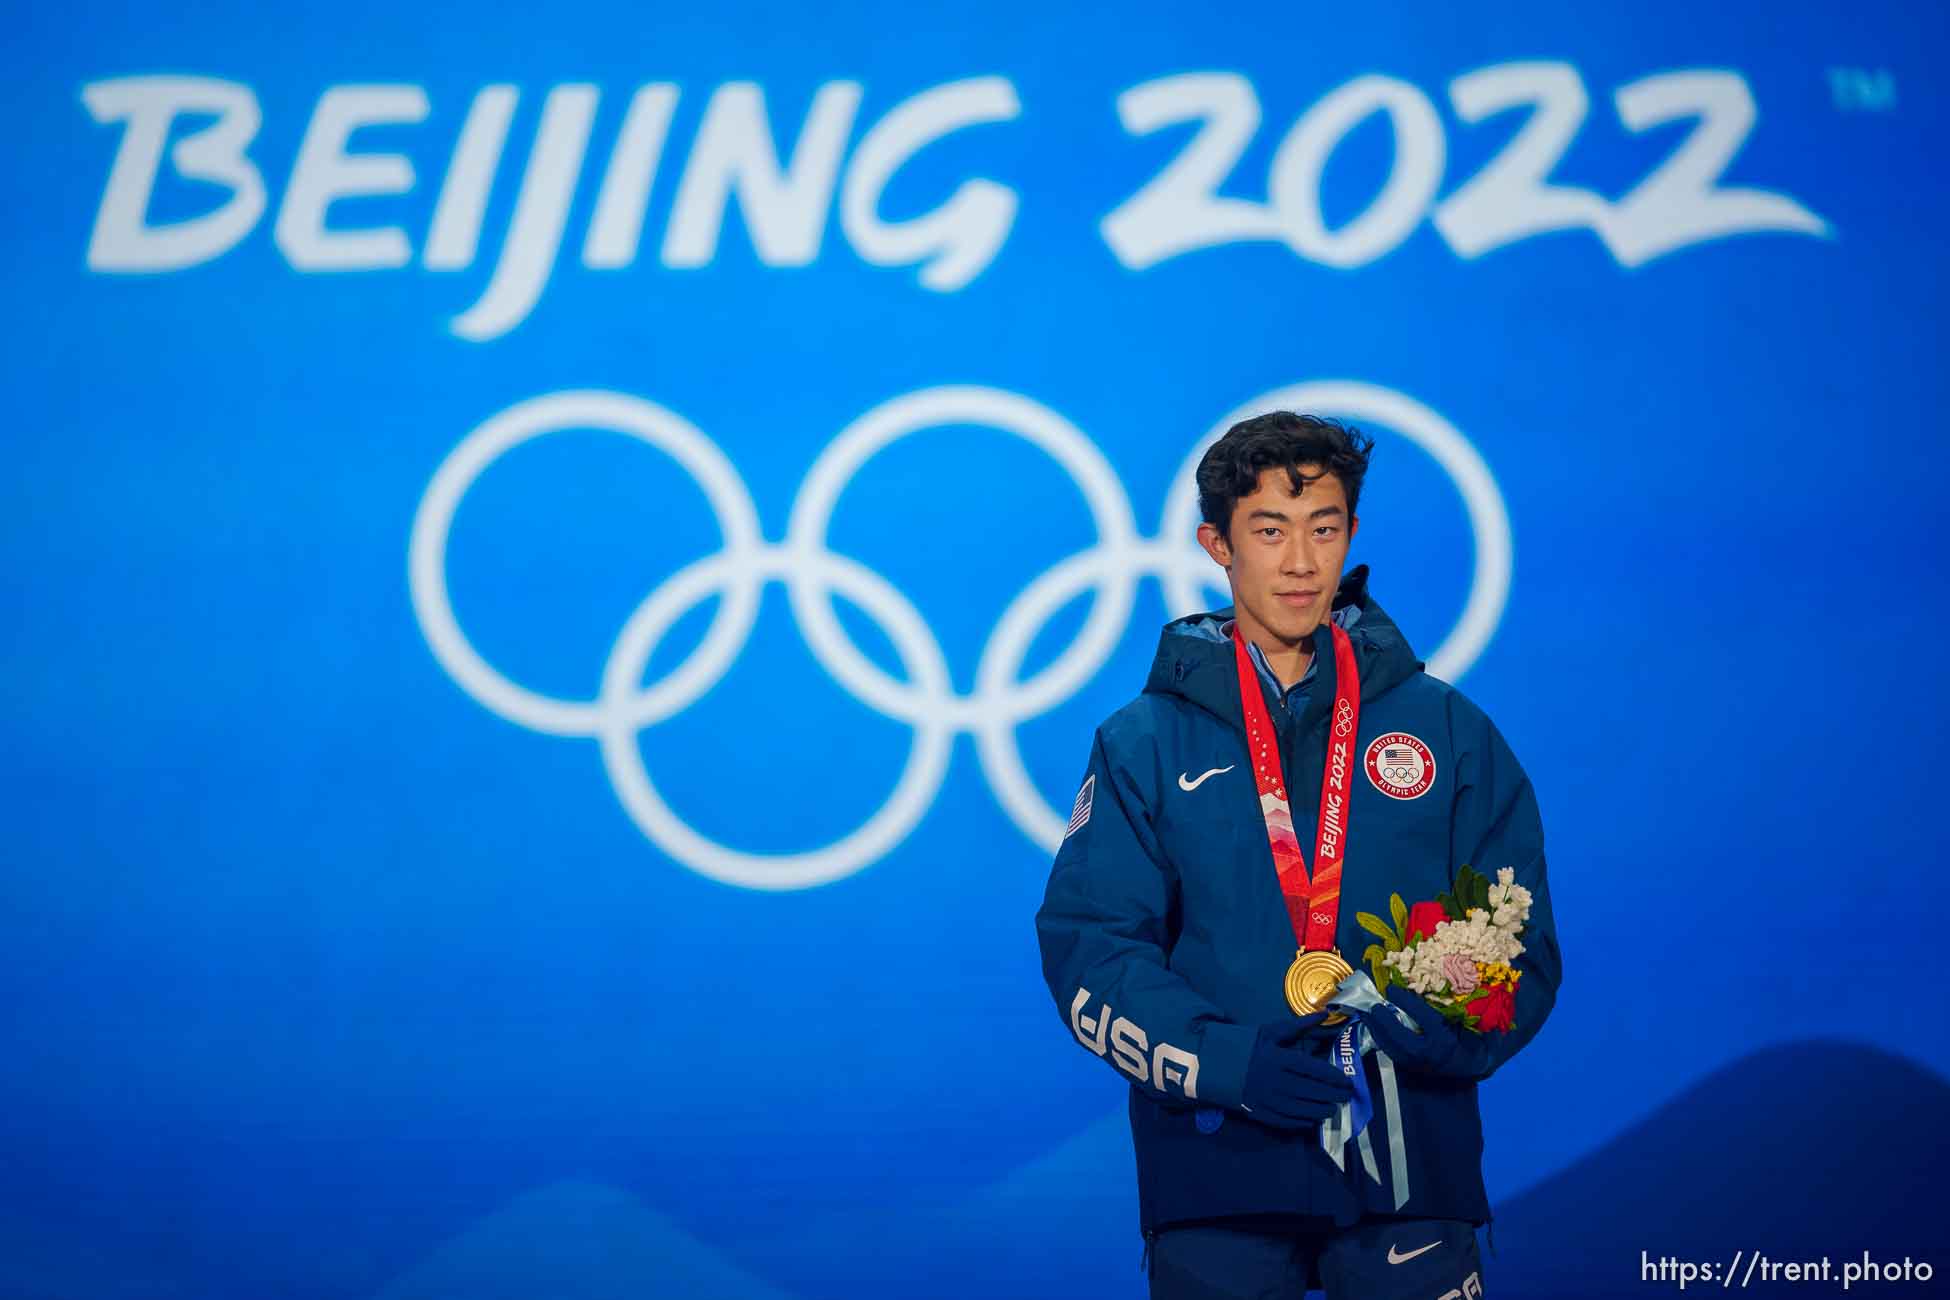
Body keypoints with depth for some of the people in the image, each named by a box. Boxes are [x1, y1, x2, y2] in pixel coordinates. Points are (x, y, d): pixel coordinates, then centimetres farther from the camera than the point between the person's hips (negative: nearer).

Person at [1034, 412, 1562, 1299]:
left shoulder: (1450, 733, 7)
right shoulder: (1145, 745, 4)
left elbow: (1521, 952, 6)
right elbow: (1087, 951, -1)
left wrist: (1434, 1032, -15)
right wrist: (1227, 1060, -16)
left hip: (1410, 1167, 1)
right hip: (1217, 1176, 0)